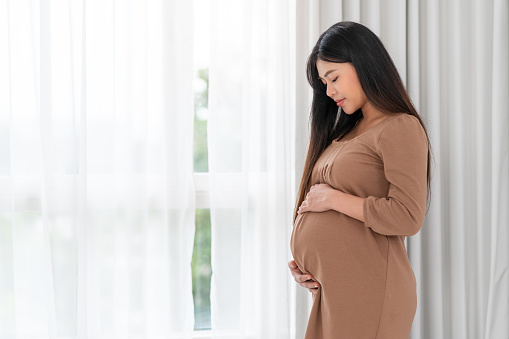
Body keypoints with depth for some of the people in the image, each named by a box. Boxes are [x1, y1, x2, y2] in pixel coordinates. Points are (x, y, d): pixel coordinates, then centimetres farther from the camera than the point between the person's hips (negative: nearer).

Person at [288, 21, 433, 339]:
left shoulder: (402, 129, -9)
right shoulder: (348, 131, 16)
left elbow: (408, 217, -20)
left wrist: (334, 198, -13)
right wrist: (302, 261, 3)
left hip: (367, 294, -7)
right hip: (329, 288, 7)